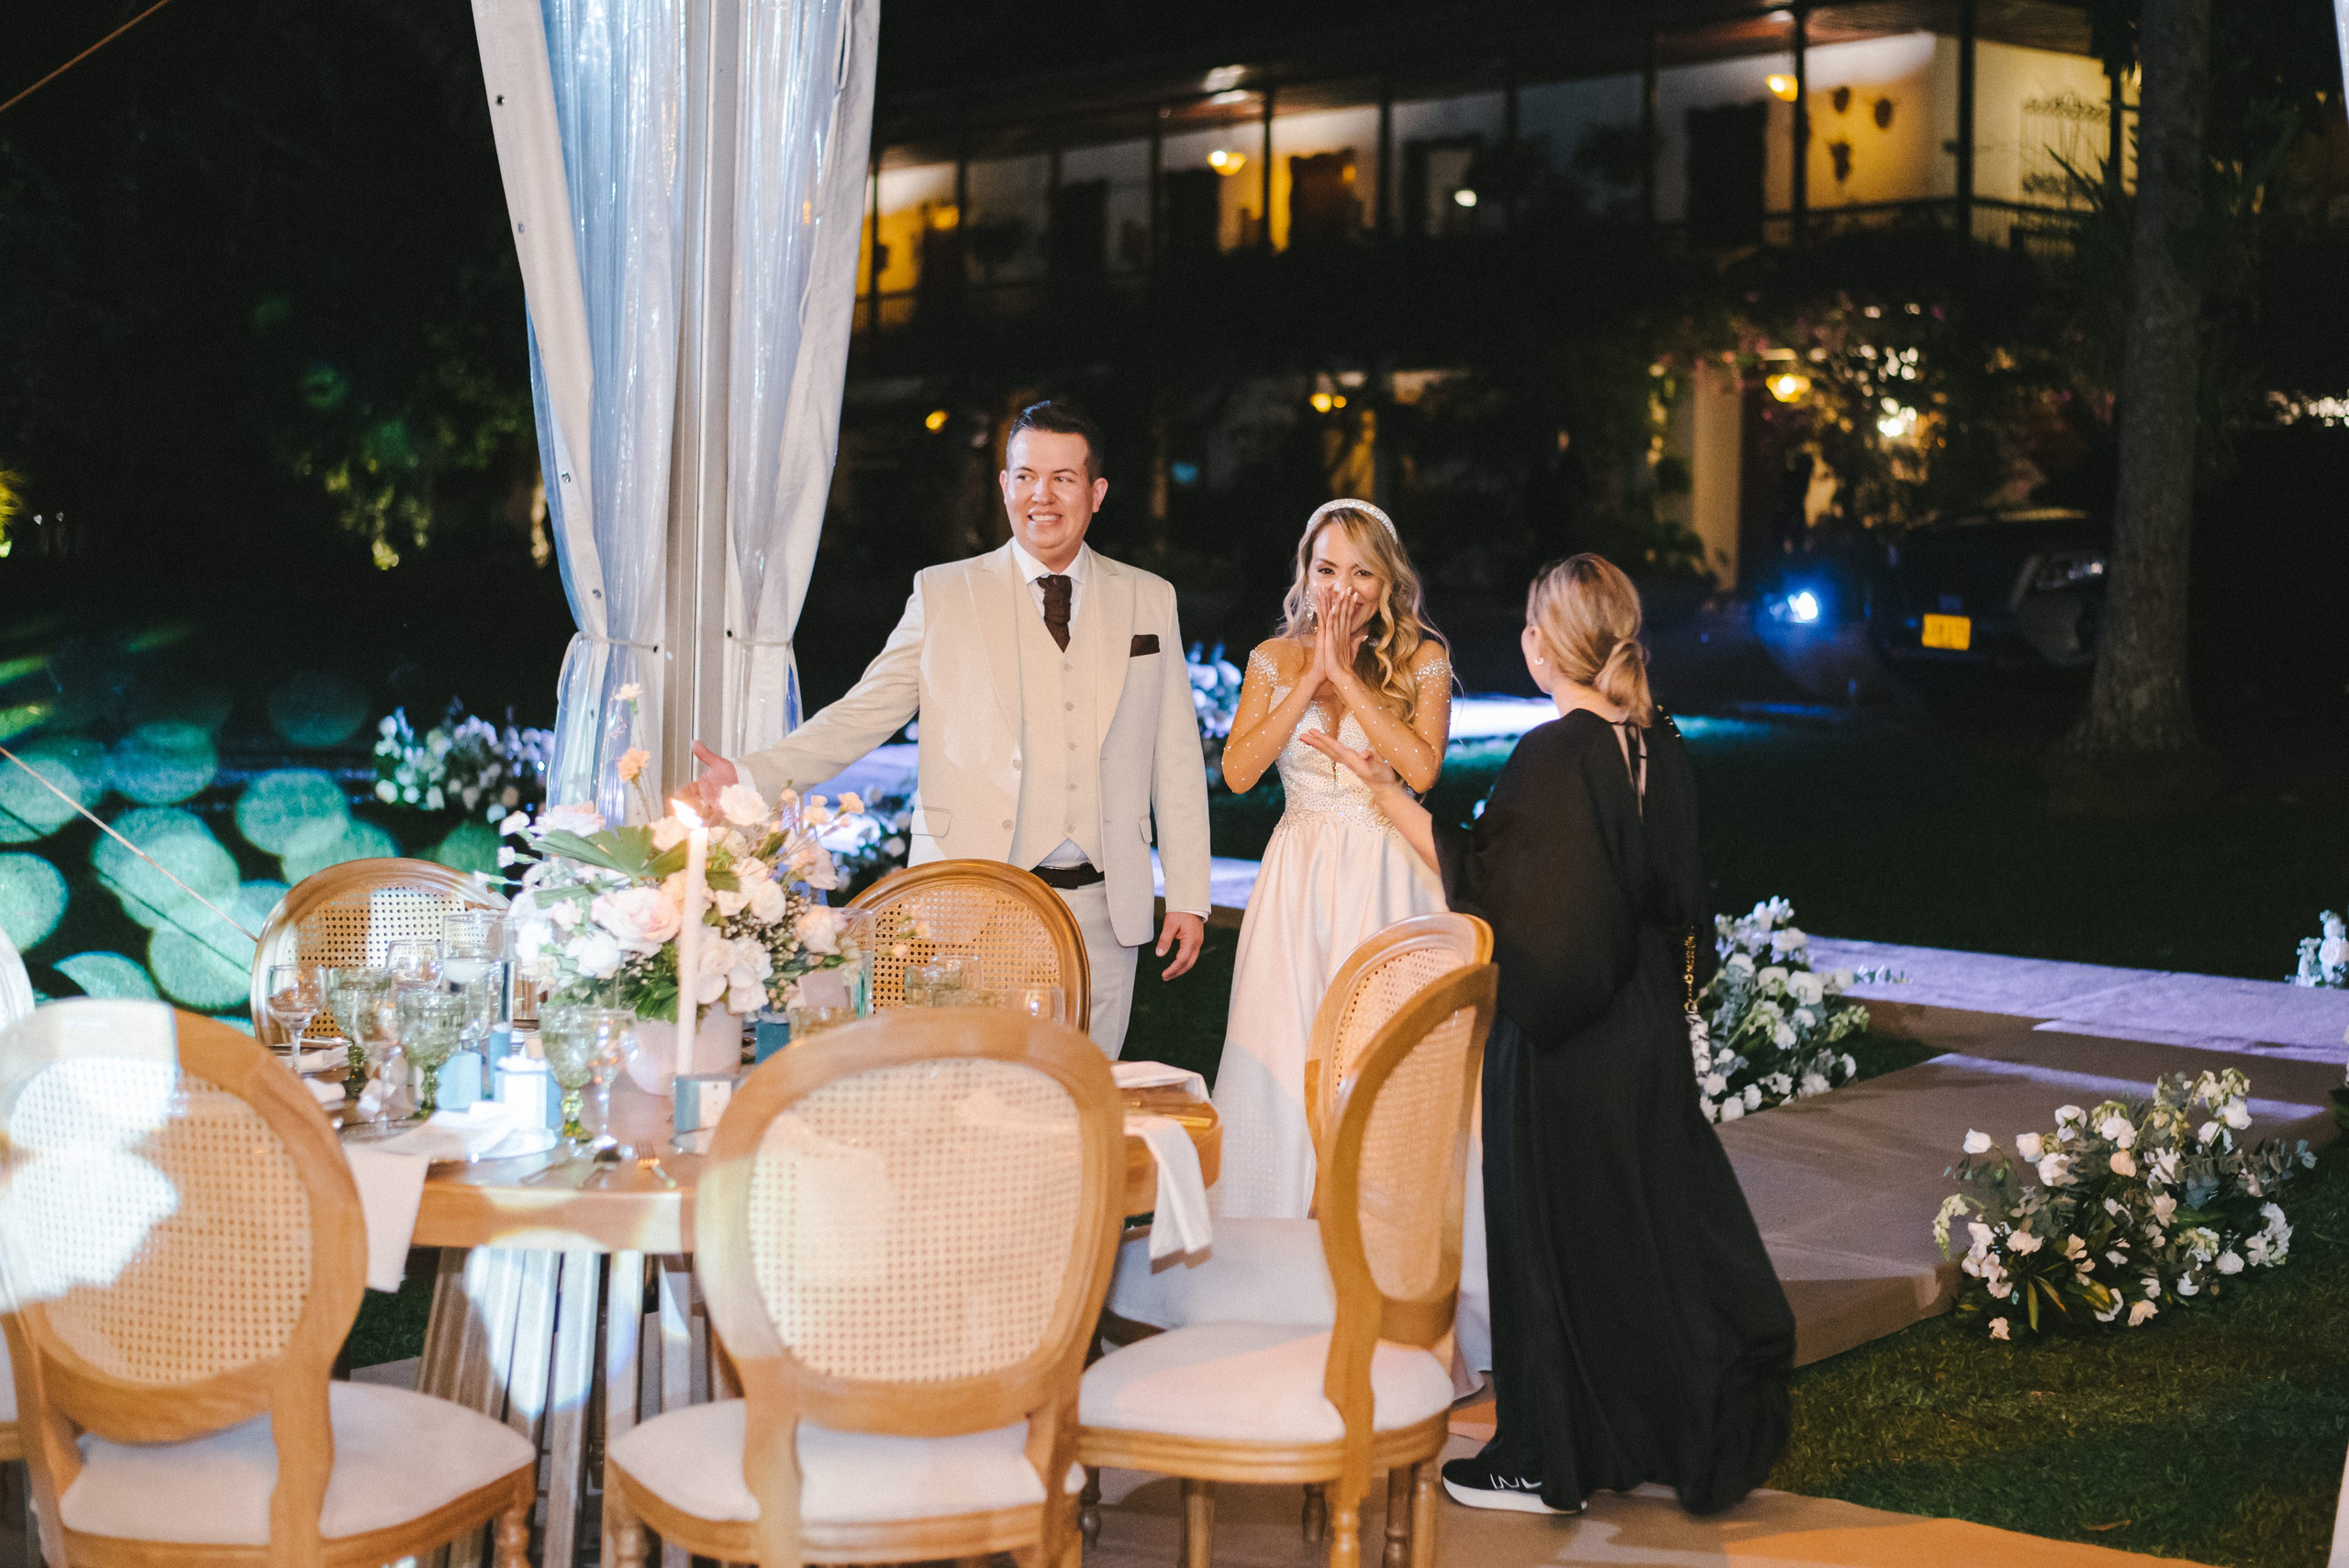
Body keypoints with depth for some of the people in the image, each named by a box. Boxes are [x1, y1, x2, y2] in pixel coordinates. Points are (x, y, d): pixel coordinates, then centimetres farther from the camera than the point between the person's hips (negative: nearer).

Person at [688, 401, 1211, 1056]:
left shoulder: (1150, 600, 12)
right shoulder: (944, 595, 7)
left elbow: (1176, 759, 12)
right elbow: (861, 715, 5)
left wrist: (1188, 899, 8)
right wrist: (750, 775, -10)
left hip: (1100, 912, 2)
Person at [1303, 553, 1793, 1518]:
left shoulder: (1551, 757, -20)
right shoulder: (1660, 747, 4)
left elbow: (1487, 885, -18)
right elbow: (1680, 897, 11)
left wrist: (1389, 795, -16)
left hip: (1559, 1045, -7)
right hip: (1645, 1033, 7)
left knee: (1553, 1236, 3)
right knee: (1645, 1227, 16)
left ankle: (1548, 1462, 13)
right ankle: (1675, 1433, 26)